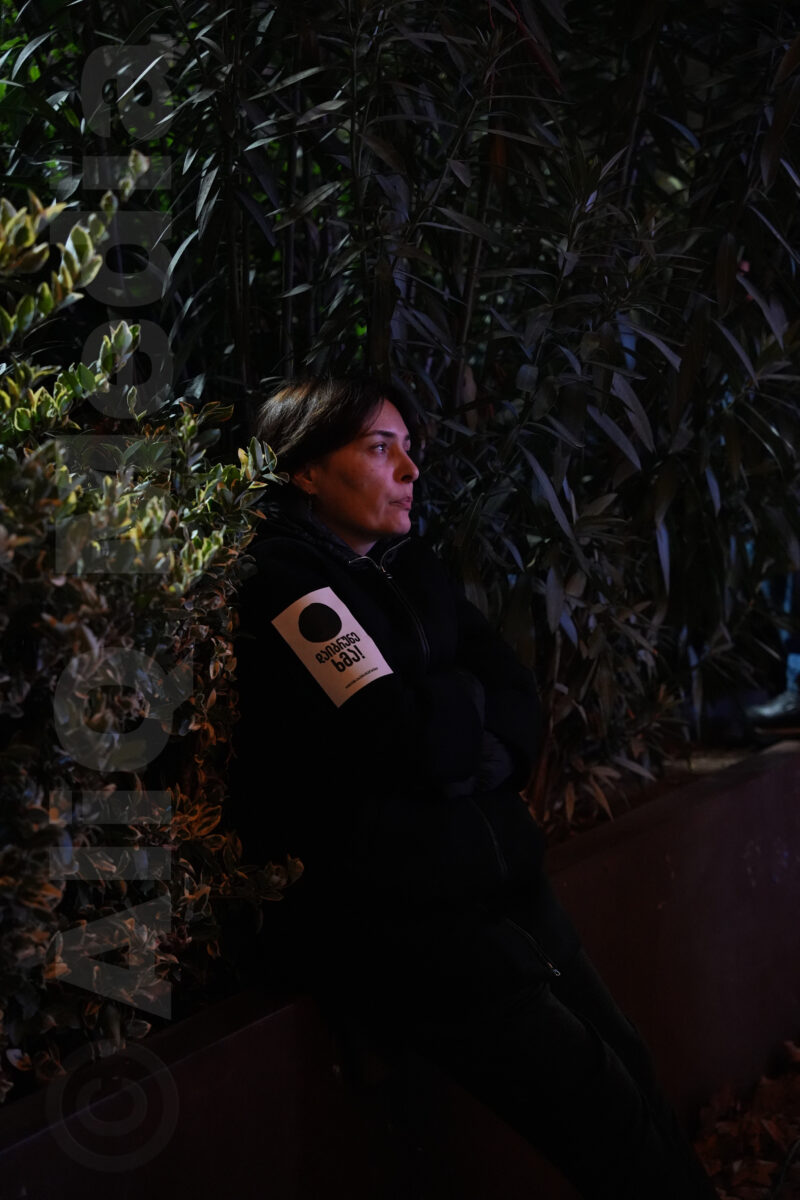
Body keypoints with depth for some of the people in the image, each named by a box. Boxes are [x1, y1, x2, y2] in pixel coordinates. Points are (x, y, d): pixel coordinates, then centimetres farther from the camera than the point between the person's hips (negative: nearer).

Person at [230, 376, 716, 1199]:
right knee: (598, 1103, -13)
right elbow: (410, 739, -17)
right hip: (393, 910, -7)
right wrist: (469, 701, 3)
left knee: (631, 1073, -2)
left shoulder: (410, 567, 16)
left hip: (500, 875, 7)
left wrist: (463, 746, -8)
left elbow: (519, 703, 11)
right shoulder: (285, 583, -9)